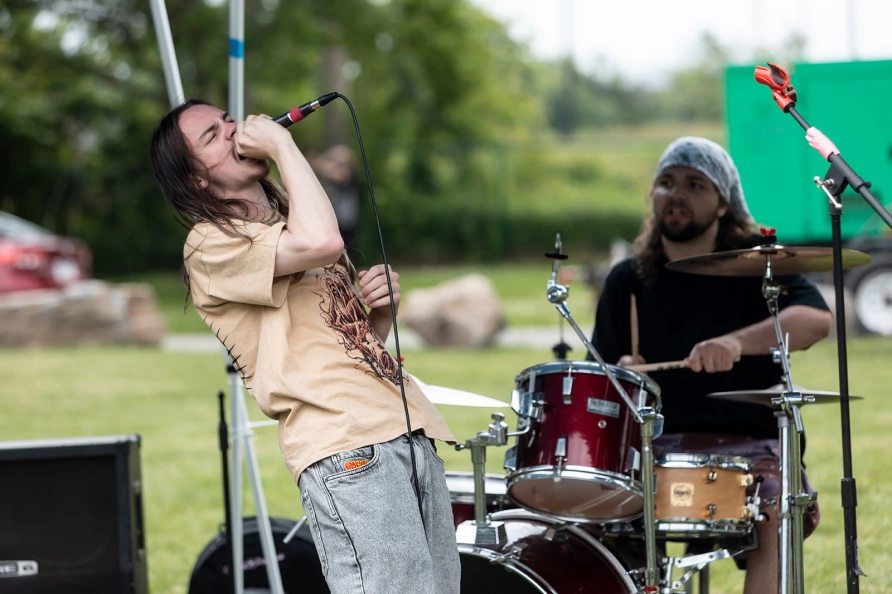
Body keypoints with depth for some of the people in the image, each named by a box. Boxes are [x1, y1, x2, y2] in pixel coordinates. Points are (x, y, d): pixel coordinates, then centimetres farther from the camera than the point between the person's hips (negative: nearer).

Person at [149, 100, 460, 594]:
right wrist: (282, 144, -5)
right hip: (343, 446, -8)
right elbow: (322, 242, -18)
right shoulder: (210, 244, 0)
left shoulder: (285, 224, 28)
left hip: (412, 436, 8)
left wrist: (382, 307, 11)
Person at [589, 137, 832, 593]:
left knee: (772, 514, -33)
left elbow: (817, 319, -17)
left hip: (746, 444, -3)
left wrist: (737, 342, -34)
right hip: (654, 447, 3)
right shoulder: (627, 281, 13)